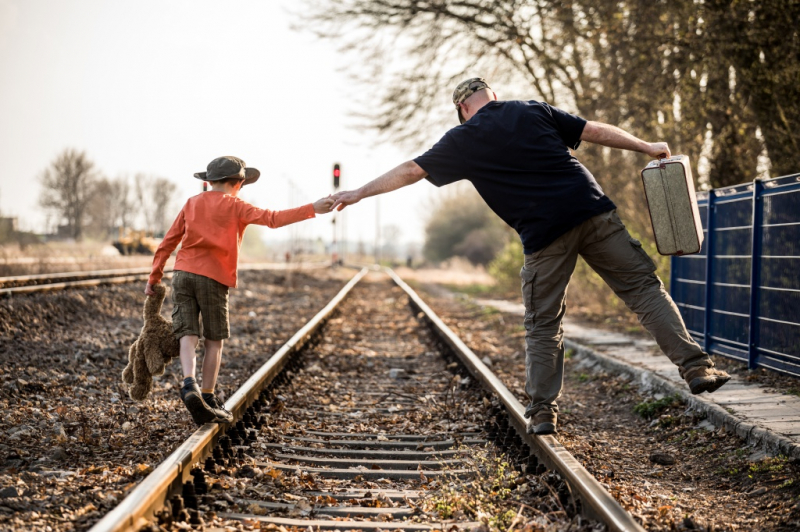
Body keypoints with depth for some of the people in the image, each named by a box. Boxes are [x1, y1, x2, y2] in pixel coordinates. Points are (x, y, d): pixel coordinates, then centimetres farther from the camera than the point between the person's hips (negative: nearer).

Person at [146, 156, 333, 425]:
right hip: (213, 278, -4)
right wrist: (312, 209, -13)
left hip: (183, 273, 4)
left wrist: (154, 277, 19)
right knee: (214, 341, 8)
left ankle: (189, 384, -25)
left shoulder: (192, 203, 16)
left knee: (188, 335, -2)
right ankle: (208, 398, 10)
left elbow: (167, 242, 14)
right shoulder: (234, 206, 3)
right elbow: (272, 219, -10)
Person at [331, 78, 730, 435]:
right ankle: (694, 365, -2)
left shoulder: (462, 141, 11)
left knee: (542, 326, 11)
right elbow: (596, 132, 14)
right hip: (593, 210, 2)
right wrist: (647, 147, 23)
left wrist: (359, 193, 25)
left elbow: (409, 171, 16)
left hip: (544, 235, -2)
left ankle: (542, 411, 9)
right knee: (643, 287, 7)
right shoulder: (534, 111, 16)